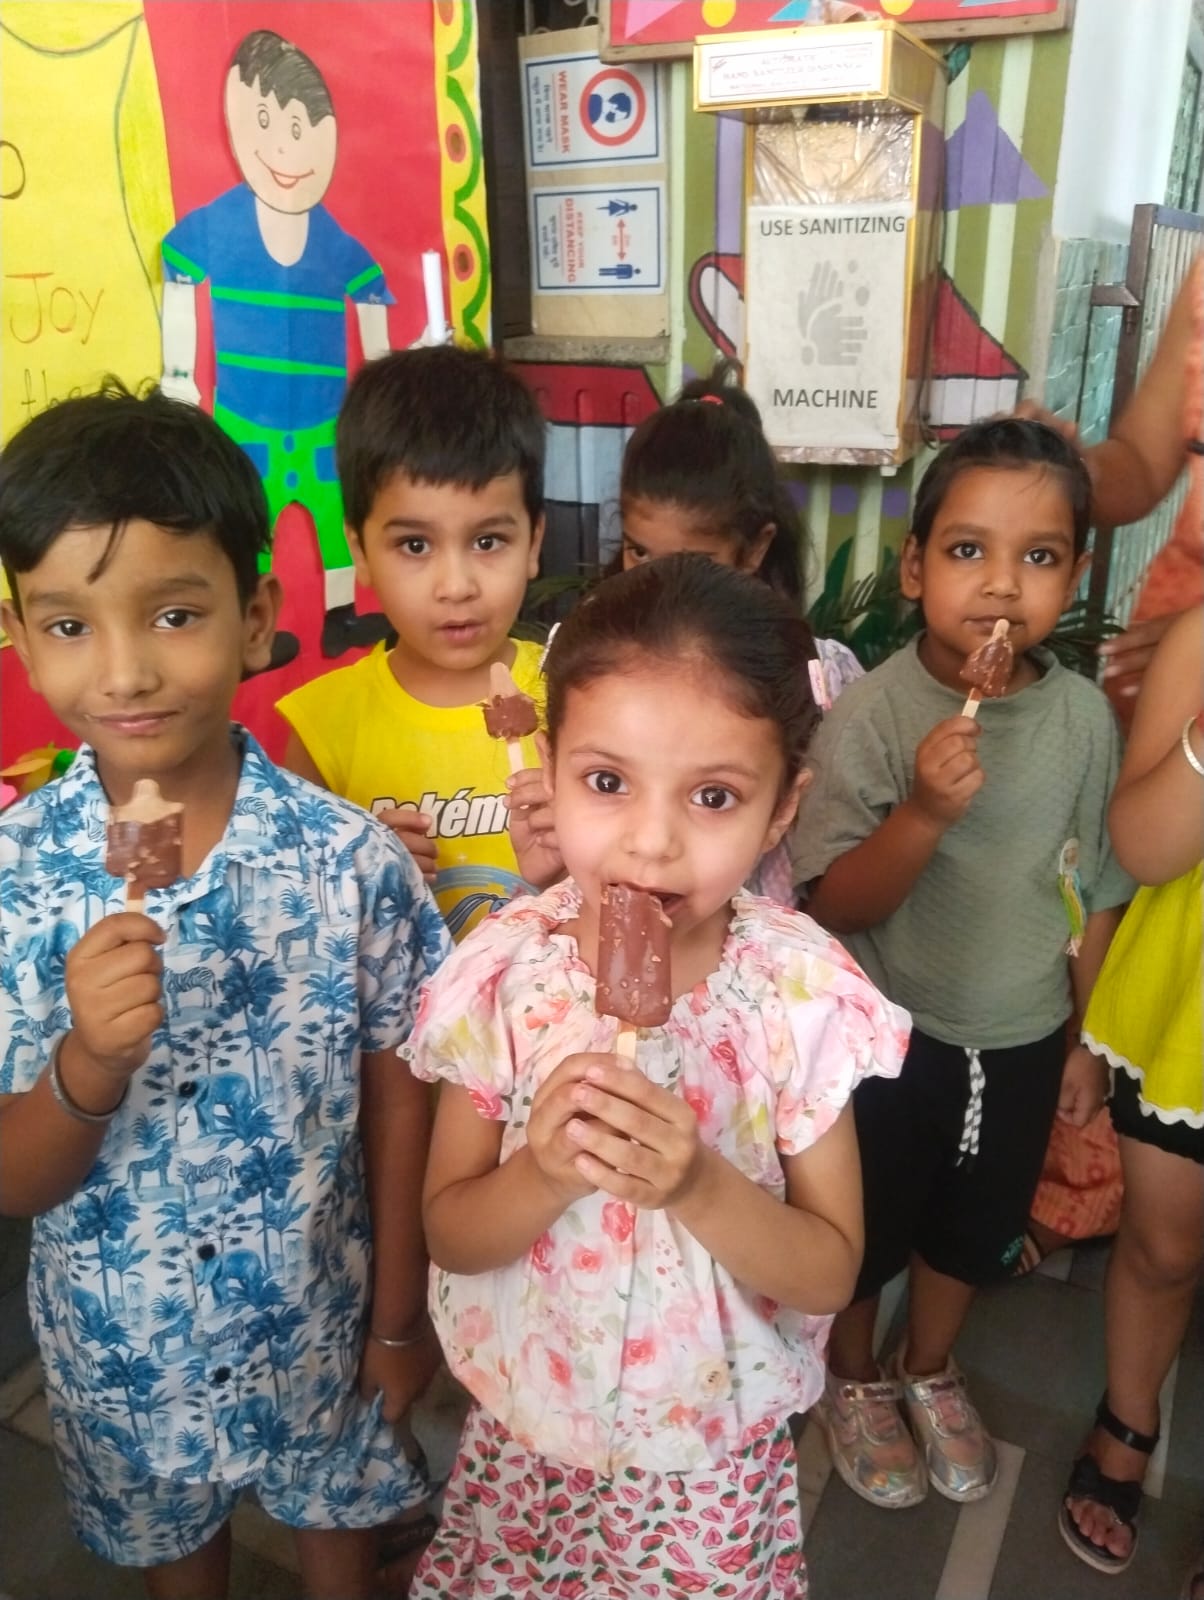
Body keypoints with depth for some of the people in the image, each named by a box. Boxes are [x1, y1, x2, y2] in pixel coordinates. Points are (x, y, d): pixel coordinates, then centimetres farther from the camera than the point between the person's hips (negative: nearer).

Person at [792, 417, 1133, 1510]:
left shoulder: (1086, 716, -11)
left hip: (1024, 1035, 4)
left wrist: (1089, 1038, 8)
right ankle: (855, 1379, 49)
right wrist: (922, 815, -37)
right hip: (889, 1031, -3)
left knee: (977, 1225, 24)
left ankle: (931, 1371, 54)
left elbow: (1098, 890, 1)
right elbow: (833, 906, -21)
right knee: (868, 1224, 19)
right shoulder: (872, 714, -22)